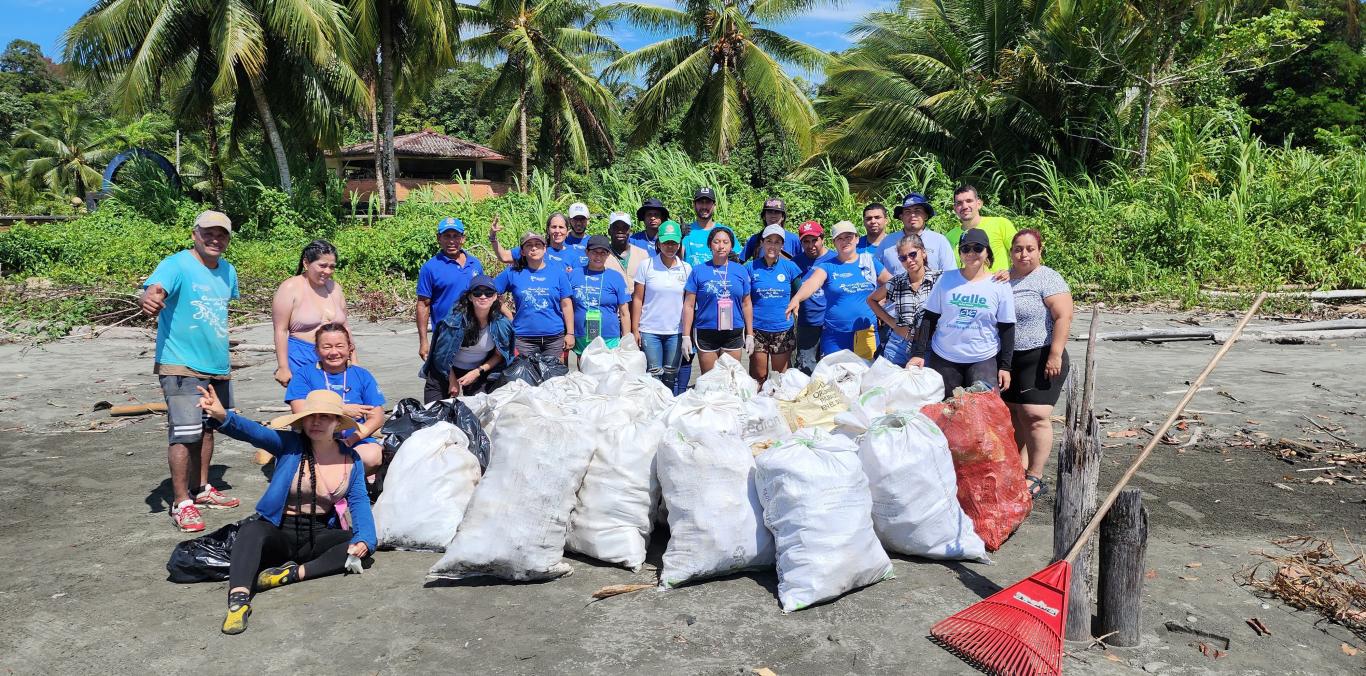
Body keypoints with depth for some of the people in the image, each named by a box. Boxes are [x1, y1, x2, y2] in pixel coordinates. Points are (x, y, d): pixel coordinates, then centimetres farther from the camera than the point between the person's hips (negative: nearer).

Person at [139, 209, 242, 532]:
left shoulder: (228, 271, 9)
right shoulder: (176, 265, -13)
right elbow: (154, 291, -32)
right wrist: (148, 299, -56)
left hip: (218, 365, 8)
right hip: (181, 364, -7)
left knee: (208, 428, 16)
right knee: (185, 433, -11)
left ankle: (201, 489, 30)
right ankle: (181, 503, 0)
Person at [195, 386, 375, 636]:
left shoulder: (351, 459, 1)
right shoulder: (290, 444, -7)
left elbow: (359, 500, -3)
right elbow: (255, 432, -25)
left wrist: (365, 538, -21)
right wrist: (224, 417, -47)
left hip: (320, 535, 2)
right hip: (279, 533, -2)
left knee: (361, 546, -23)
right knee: (252, 530, -34)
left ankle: (293, 573, -27)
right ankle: (238, 599, -50)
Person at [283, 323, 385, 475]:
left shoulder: (362, 376, 11)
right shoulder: (303, 375, 6)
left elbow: (377, 418, 4)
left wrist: (351, 440, -13)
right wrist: (343, 410, -11)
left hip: (355, 442, 1)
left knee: (372, 455, -32)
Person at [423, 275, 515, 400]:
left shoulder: (501, 323, -16)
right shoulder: (456, 319, -24)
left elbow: (499, 355, -2)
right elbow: (442, 353, -12)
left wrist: (478, 372, -13)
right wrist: (452, 380, -7)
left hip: (479, 372, 2)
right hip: (446, 371, -1)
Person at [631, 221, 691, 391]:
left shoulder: (686, 269, 4)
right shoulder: (646, 266, -1)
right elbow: (637, 299, 1)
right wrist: (635, 330, -4)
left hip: (675, 332, 2)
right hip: (649, 330, -2)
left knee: (671, 376, 8)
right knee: (654, 374, -1)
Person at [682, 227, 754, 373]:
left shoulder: (741, 271, 6)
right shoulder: (698, 271, 0)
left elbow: (746, 304, 10)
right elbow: (689, 305, 0)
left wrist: (750, 335, 8)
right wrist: (686, 336, -4)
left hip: (734, 333, 2)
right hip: (706, 333, -1)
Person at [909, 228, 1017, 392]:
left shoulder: (1000, 286, 0)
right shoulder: (946, 279, 3)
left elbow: (1007, 328, 3)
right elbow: (929, 318, 4)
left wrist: (1005, 366, -1)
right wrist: (919, 353, -2)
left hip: (984, 360, -1)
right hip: (943, 359, 1)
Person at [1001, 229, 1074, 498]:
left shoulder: (1048, 279, -8)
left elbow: (1064, 317, -15)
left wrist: (1055, 356, -20)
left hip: (1040, 358, -6)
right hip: (1008, 358, 7)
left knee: (1035, 415, -10)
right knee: (1015, 415, 9)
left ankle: (1035, 478, -2)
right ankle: (1019, 470, 19)